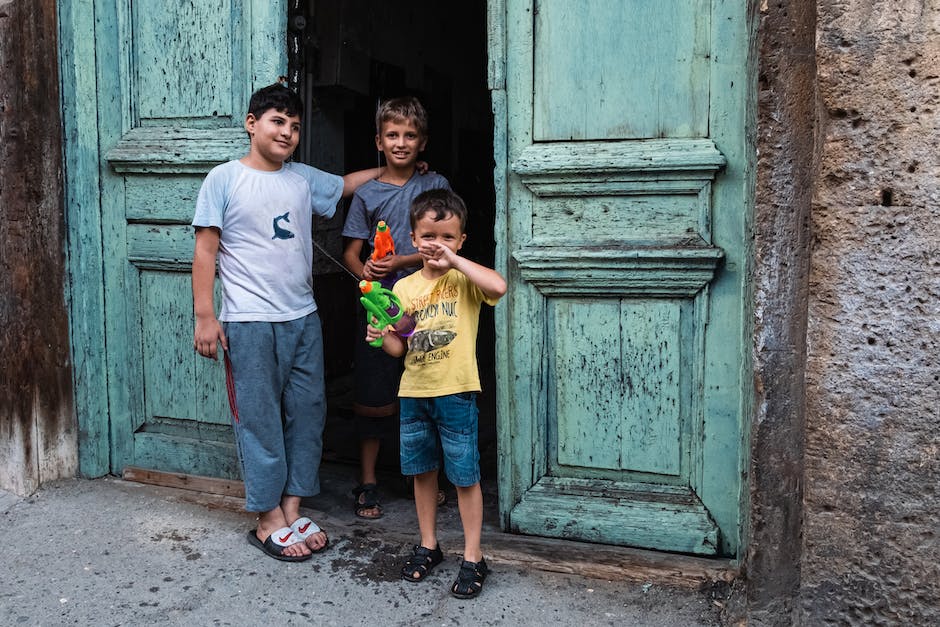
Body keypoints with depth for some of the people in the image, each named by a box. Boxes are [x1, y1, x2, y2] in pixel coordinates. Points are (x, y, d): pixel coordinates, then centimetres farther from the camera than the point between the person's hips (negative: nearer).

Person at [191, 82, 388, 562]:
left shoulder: (304, 179, 11)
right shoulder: (224, 179, -3)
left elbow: (346, 184, 31)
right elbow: (205, 250, -5)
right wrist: (205, 316, -10)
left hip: (303, 319, 6)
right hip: (249, 324, -5)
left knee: (306, 415, 8)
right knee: (259, 419, 0)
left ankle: (291, 510, 20)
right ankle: (269, 522, 12)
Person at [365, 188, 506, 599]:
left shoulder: (464, 280, -5)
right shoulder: (404, 288, 7)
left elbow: (498, 287, -28)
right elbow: (400, 348, 11)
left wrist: (454, 259, -21)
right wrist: (382, 335, -11)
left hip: (455, 392, -5)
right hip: (414, 392, 5)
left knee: (464, 476, 3)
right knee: (422, 471, 16)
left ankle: (472, 558, 15)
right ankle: (428, 545, 33)